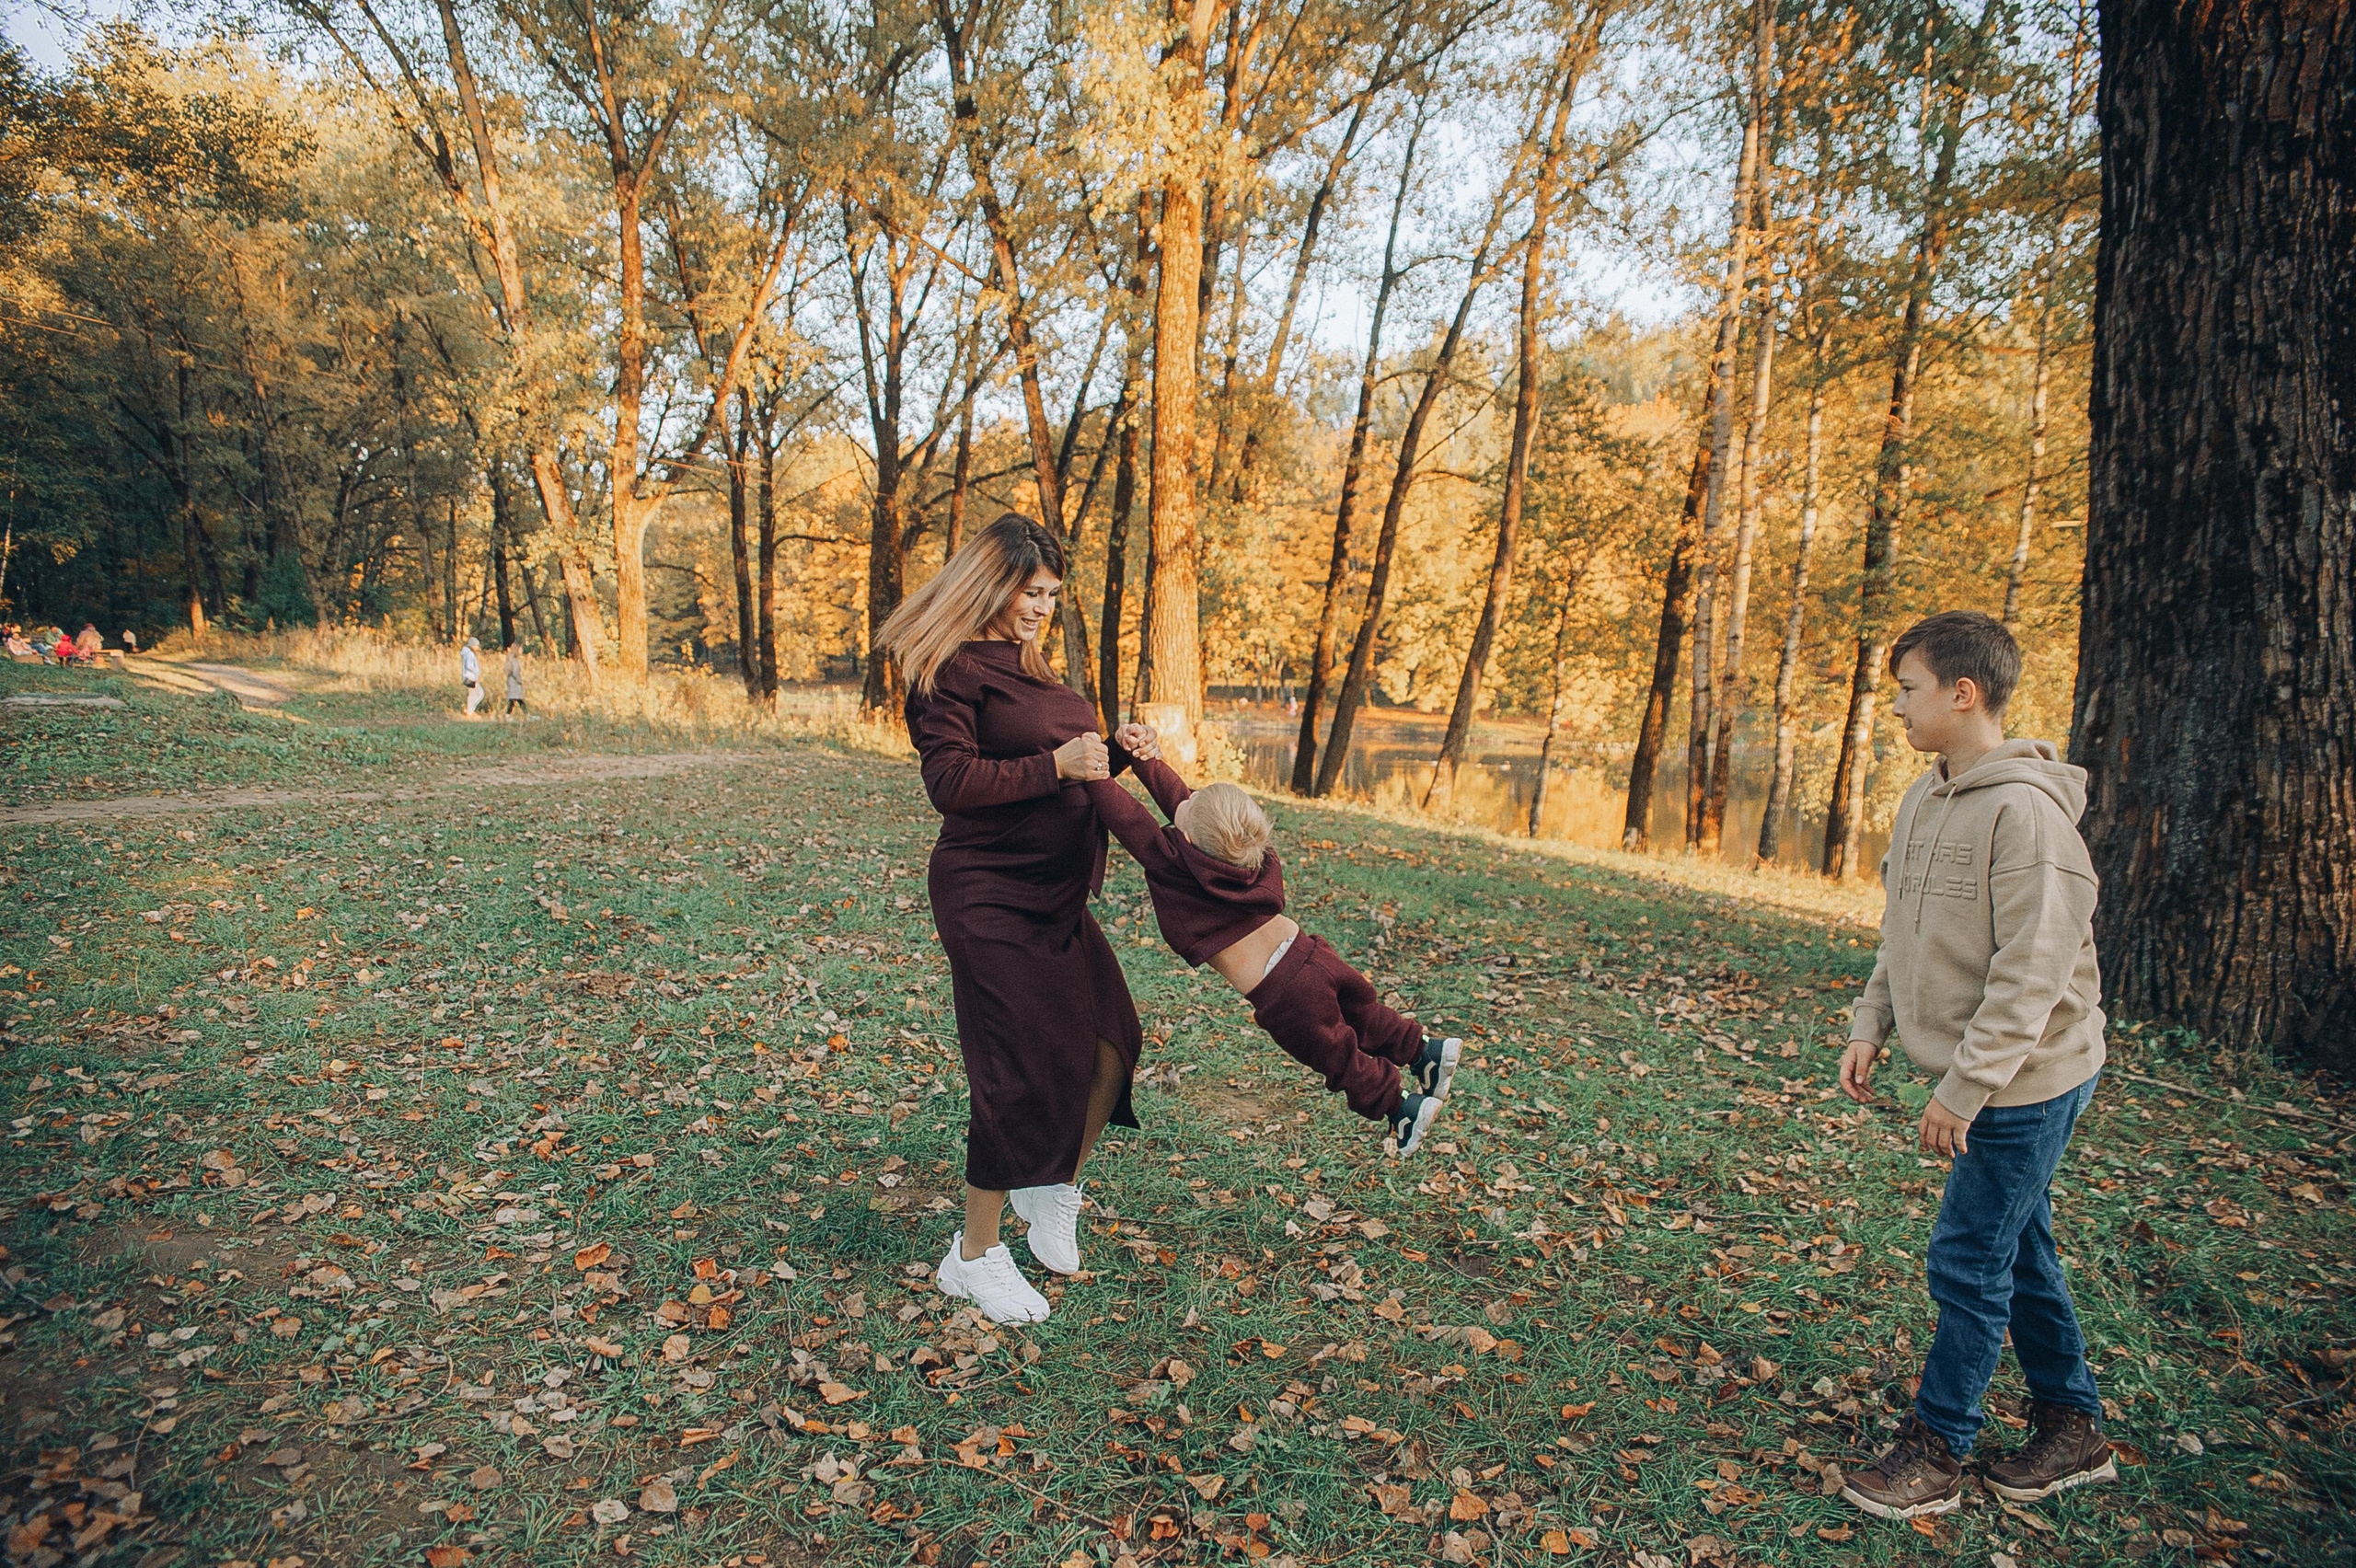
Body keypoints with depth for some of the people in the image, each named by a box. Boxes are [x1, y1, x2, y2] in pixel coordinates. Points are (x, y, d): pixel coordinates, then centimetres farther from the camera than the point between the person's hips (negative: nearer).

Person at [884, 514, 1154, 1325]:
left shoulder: (1024, 666, 17)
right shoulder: (950, 670, -11)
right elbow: (951, 781, -19)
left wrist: (1114, 753, 4)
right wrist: (1056, 764, -24)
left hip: (1055, 897, 9)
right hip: (990, 899, -9)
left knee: (1109, 1045, 8)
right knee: (1026, 1070, -6)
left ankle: (1055, 1190, 33)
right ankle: (974, 1256, 12)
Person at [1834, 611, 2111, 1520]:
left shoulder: (2027, 810, -22)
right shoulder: (1926, 799, 6)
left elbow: (2033, 973, -23)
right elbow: (1905, 932, 16)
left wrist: (1965, 1087, -22)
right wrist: (1871, 1026, 9)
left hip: (2027, 1079, -9)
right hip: (1979, 1074, 9)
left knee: (1969, 1264, 0)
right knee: (2019, 1255, 18)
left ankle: (1935, 1454, 14)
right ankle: (2074, 1430, 34)